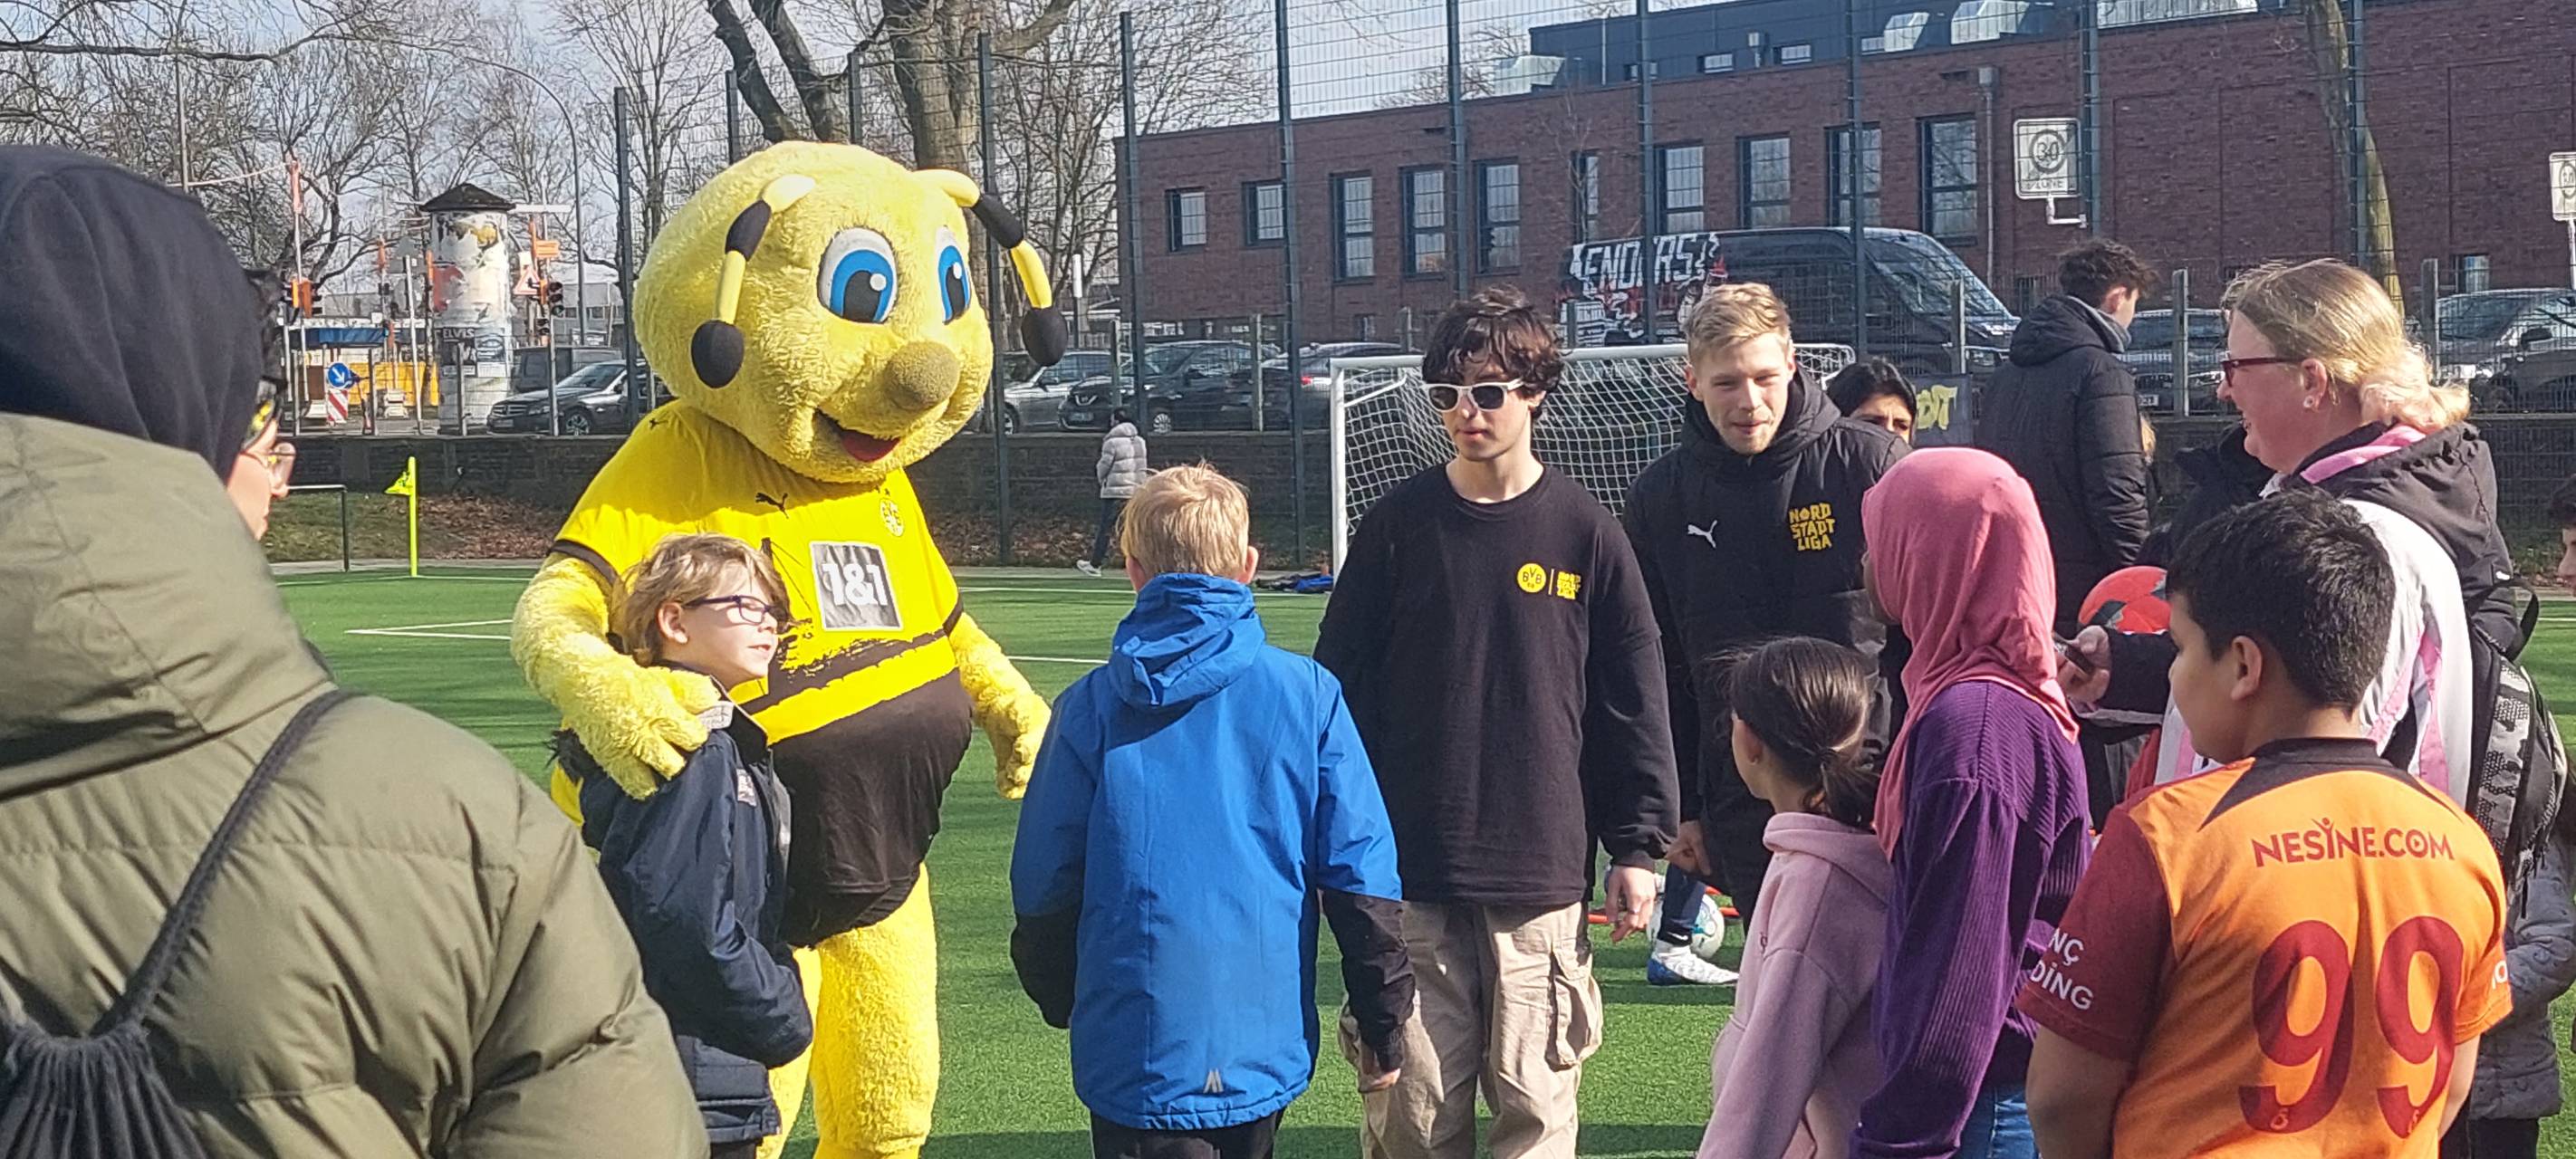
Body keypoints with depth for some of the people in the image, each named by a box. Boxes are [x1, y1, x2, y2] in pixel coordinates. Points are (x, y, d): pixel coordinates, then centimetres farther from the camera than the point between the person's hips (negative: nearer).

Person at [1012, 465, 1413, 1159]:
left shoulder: (1091, 707, -4)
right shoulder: (1308, 694, -3)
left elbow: (1043, 886, 1)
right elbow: (1363, 875, -3)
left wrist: (1061, 1000, 19)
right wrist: (1383, 1028, 7)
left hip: (1136, 1048, -2)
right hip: (1264, 1044, 2)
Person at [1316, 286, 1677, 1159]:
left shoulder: (1584, 532, 2)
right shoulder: (1398, 527, 3)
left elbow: (1633, 700, 5)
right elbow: (1341, 687, 5)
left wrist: (1638, 847, 4)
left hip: (1541, 876, 0)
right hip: (1411, 875, 0)